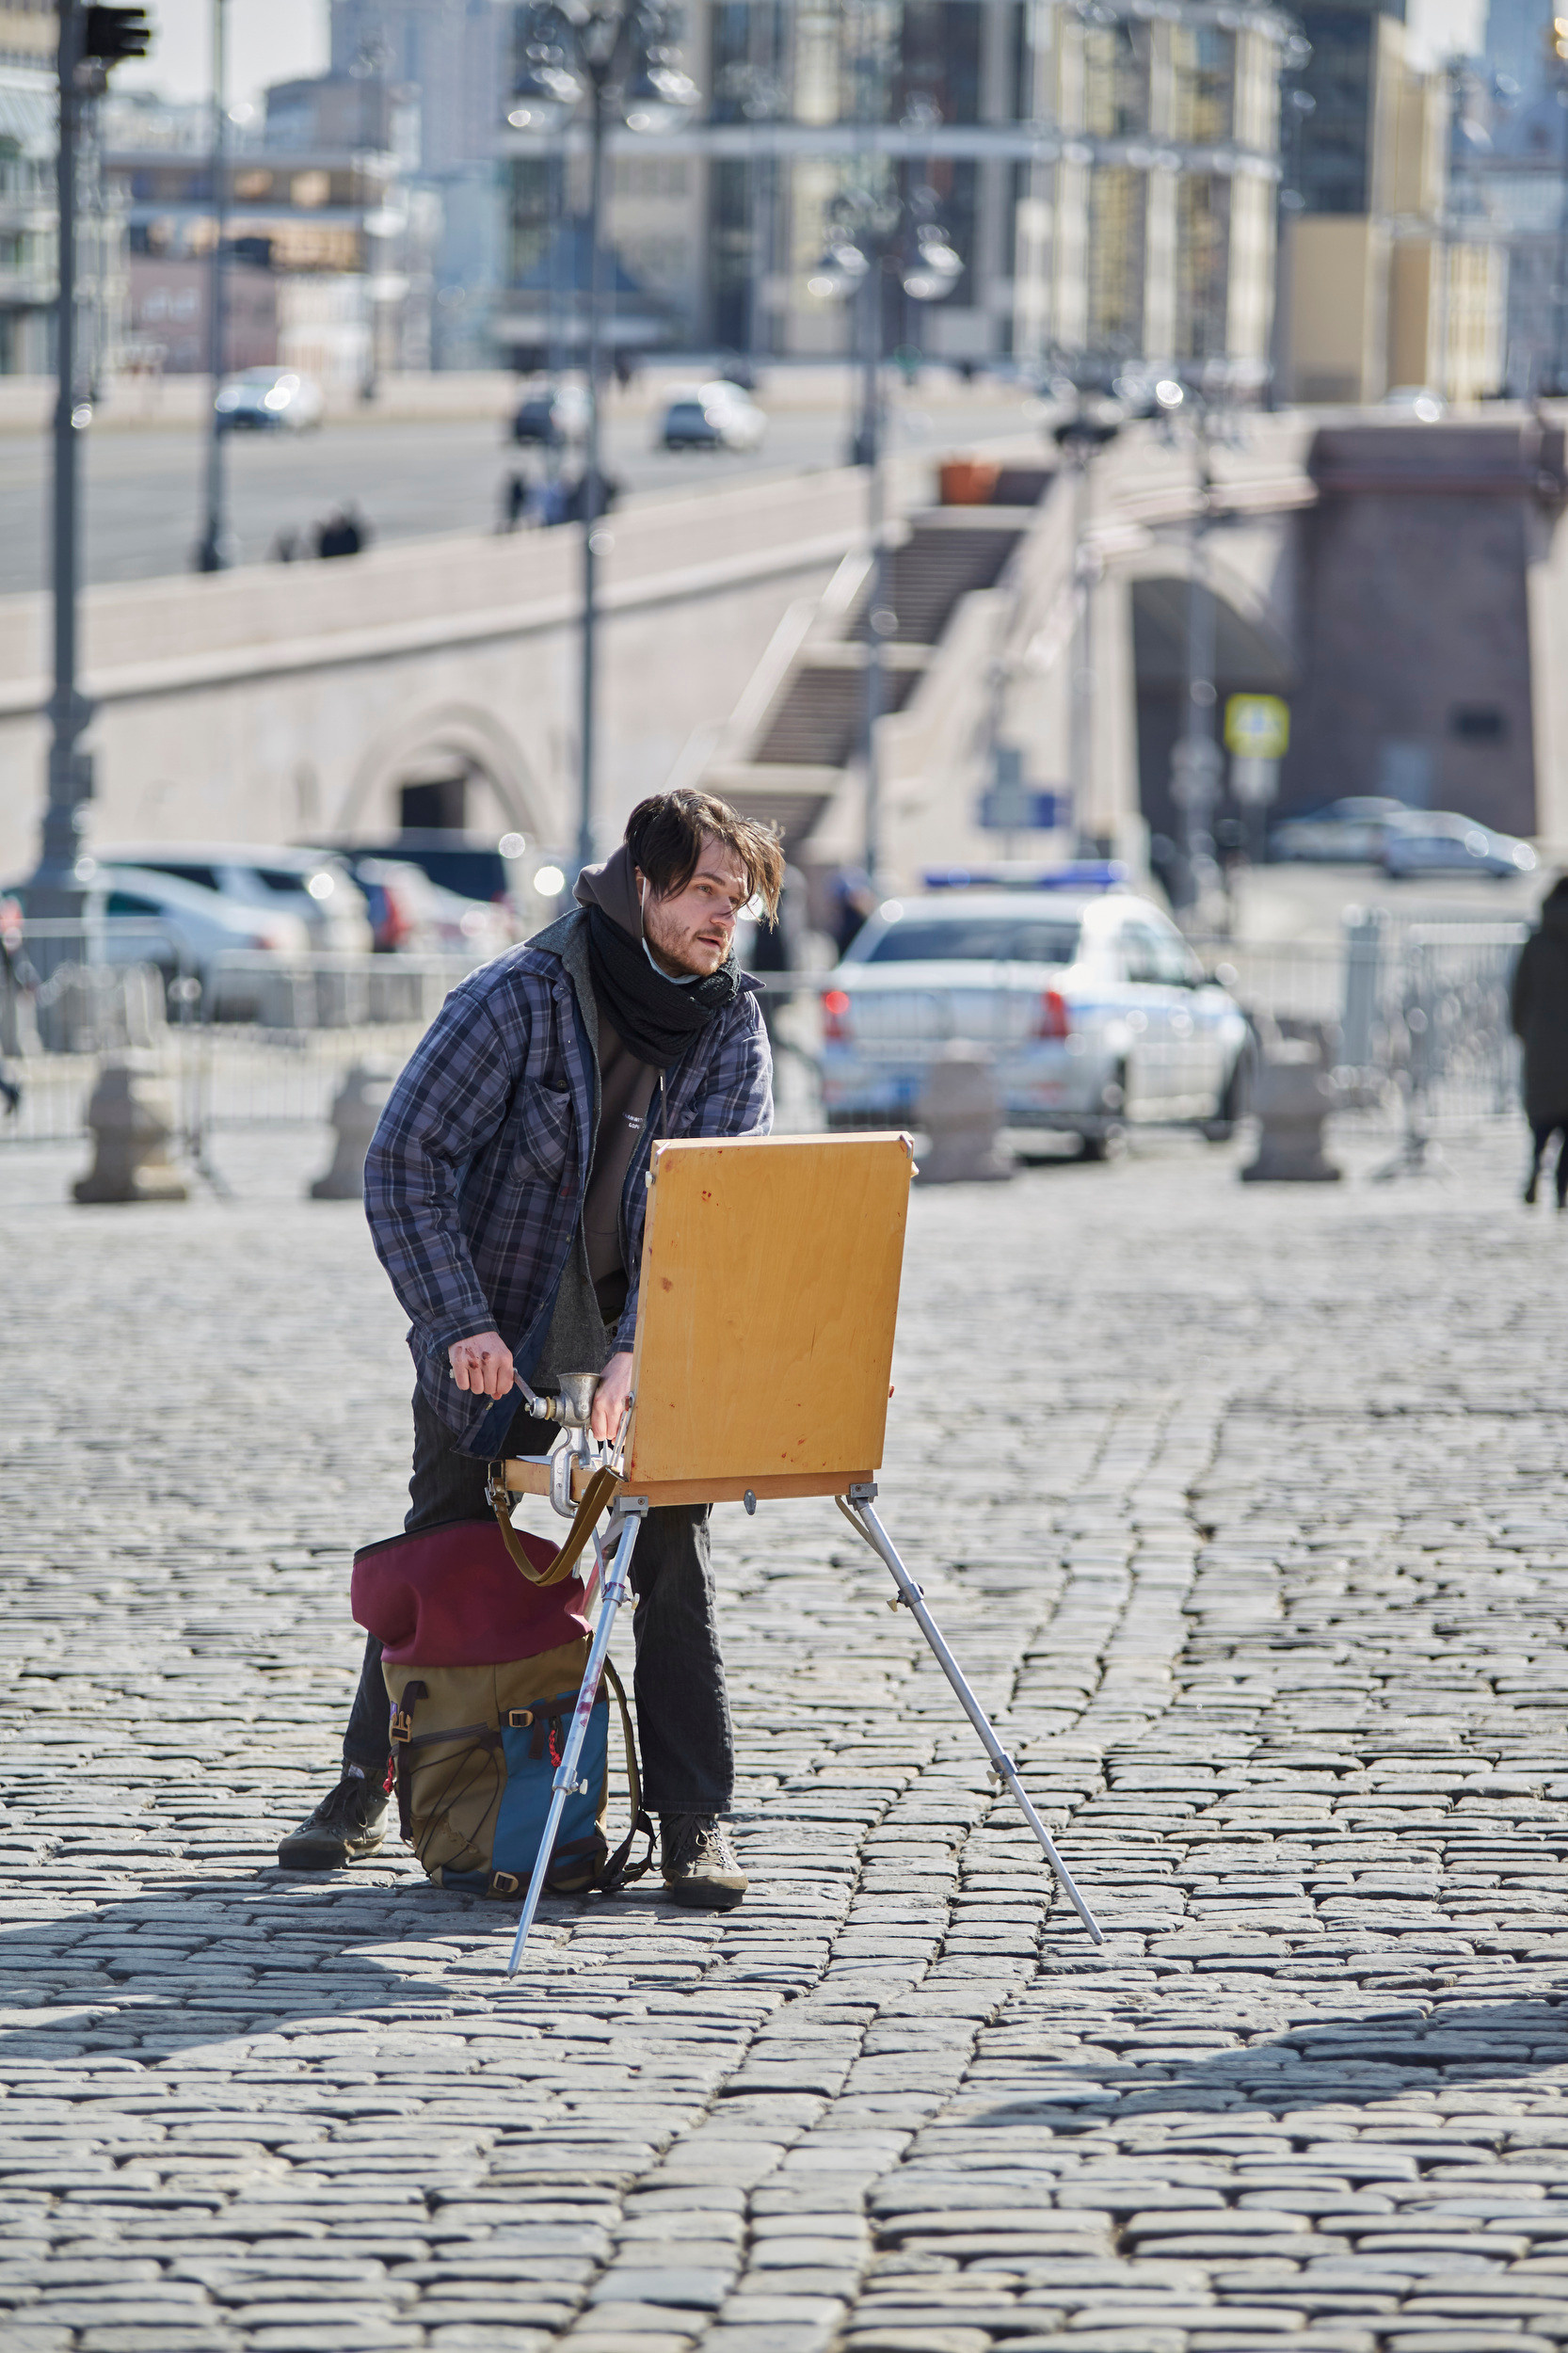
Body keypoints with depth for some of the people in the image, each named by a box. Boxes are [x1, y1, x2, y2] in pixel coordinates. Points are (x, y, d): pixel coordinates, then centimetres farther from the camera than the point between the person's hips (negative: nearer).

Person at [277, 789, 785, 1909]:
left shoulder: (732, 1026, -6)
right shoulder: (517, 1000, -16)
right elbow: (403, 1164, -16)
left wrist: (642, 1352, -29)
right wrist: (462, 1322, -25)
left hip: (642, 1359, 2)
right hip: (494, 1347, -2)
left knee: (677, 1557, -9)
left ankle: (695, 1821, -4)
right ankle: (367, 1787, 25)